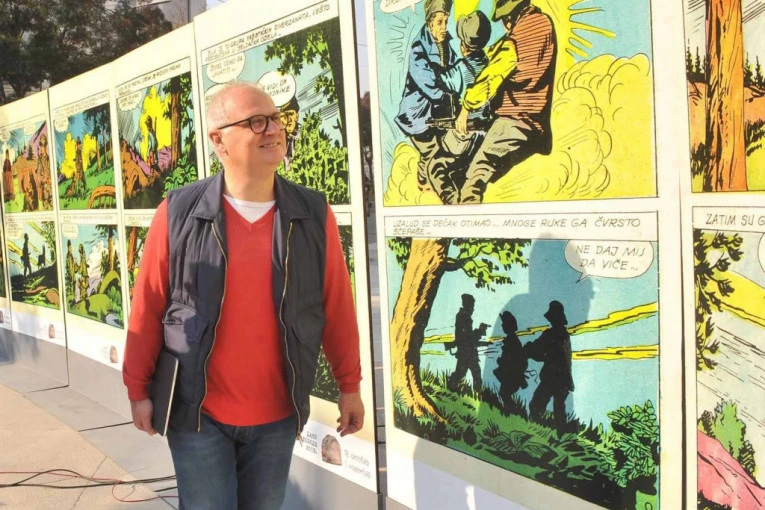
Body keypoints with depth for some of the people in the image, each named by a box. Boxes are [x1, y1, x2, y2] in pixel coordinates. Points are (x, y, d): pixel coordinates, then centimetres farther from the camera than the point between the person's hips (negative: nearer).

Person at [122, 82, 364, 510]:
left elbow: (337, 307, 0)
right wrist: (138, 390, 2)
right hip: (196, 412, -1)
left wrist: (350, 385, 4)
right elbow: (147, 308, -2)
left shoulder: (314, 214, -5)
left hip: (277, 414, 2)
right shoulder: (179, 214, -9)